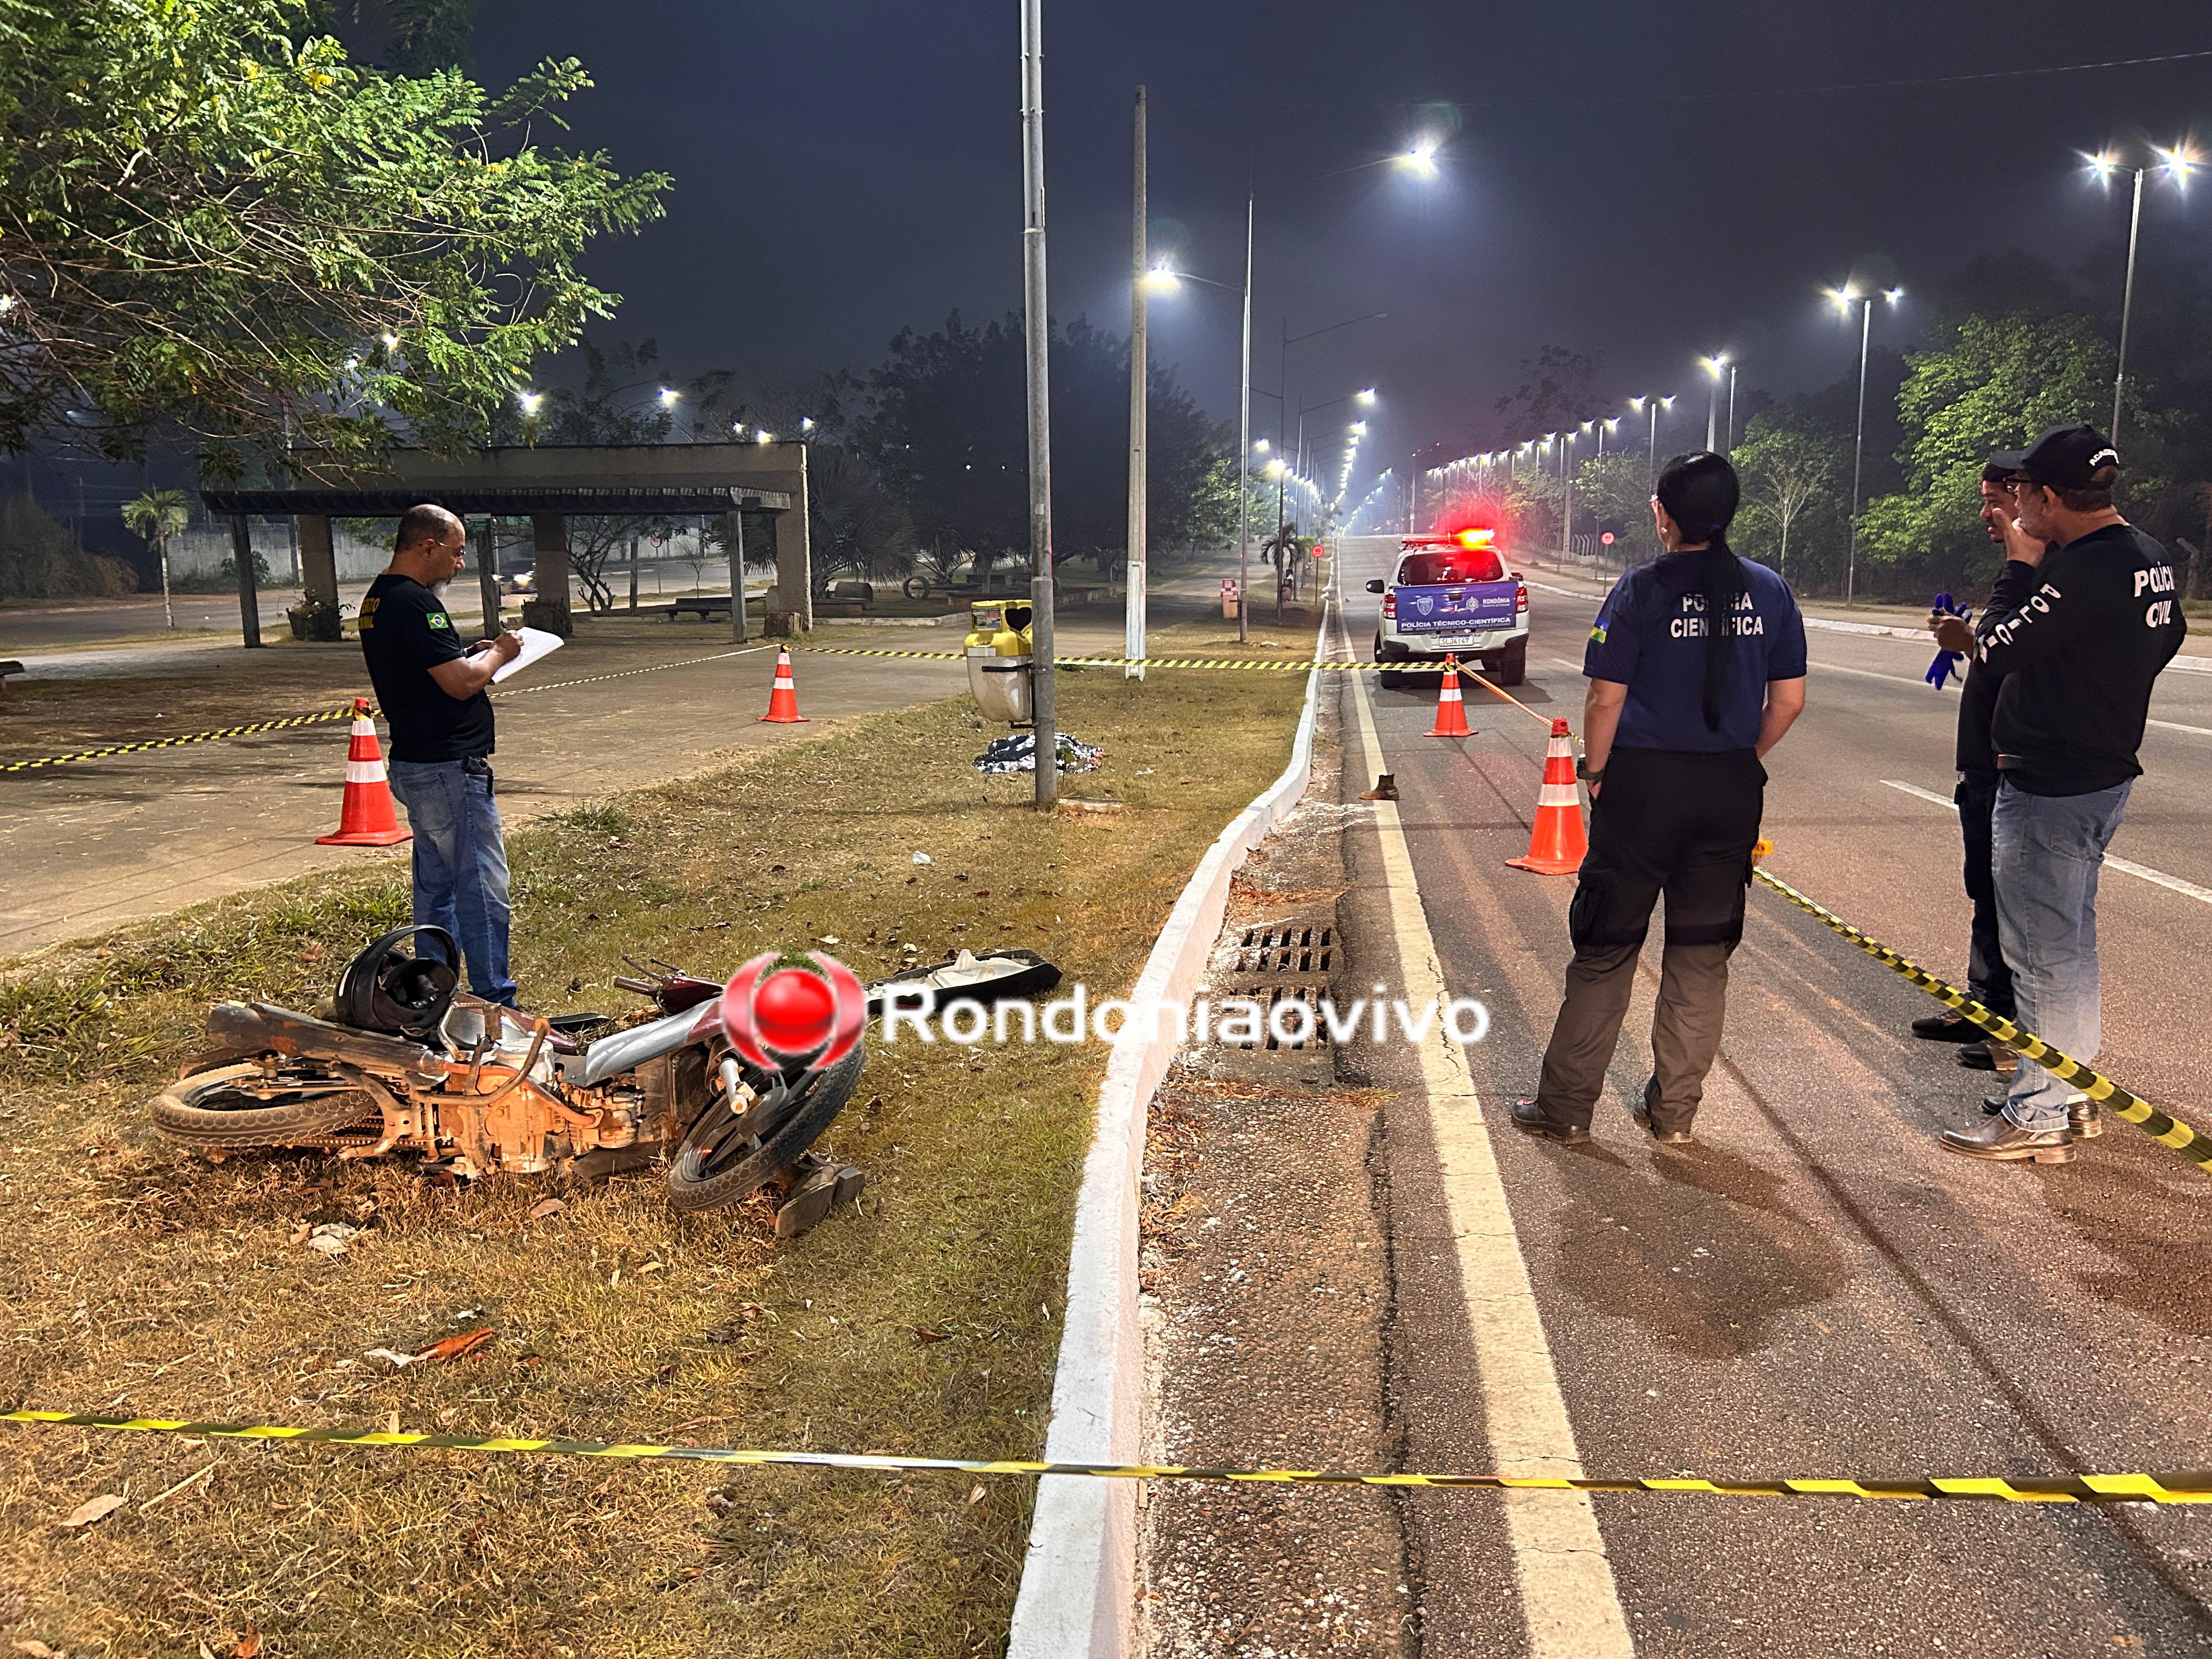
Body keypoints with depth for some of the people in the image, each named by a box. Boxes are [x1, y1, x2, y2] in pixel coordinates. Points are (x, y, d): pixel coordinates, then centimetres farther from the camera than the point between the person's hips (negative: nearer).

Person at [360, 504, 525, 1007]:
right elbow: (461, 682, -22)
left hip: (413, 763, 11)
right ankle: (494, 1002, -1)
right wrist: (498, 653, -4)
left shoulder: (376, 599, 14)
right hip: (449, 767, -11)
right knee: (482, 886, -5)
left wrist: (471, 654, 12)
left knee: (435, 885, 16)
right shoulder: (414, 602, -18)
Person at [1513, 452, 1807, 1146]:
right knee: (1702, 954, 12)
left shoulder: (1642, 590, -9)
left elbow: (1605, 701, -11)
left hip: (1643, 784, -3)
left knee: (1605, 947, 5)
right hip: (1732, 791, 4)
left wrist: (1595, 773, 3)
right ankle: (1674, 1110, 21)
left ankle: (1565, 1106, 12)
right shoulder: (1770, 591, 3)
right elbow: (1789, 701, 5)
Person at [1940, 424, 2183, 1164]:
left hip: (2050, 791, -10)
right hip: (2104, 774, 10)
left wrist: (2026, 572, -7)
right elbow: (2166, 640, 19)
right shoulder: (2150, 560, 7)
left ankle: (2037, 1116, 8)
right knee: (2071, 941, 20)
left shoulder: (2085, 571, -24)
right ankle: (2074, 1094, 32)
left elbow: (1996, 650, -20)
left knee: (2042, 953, -1)